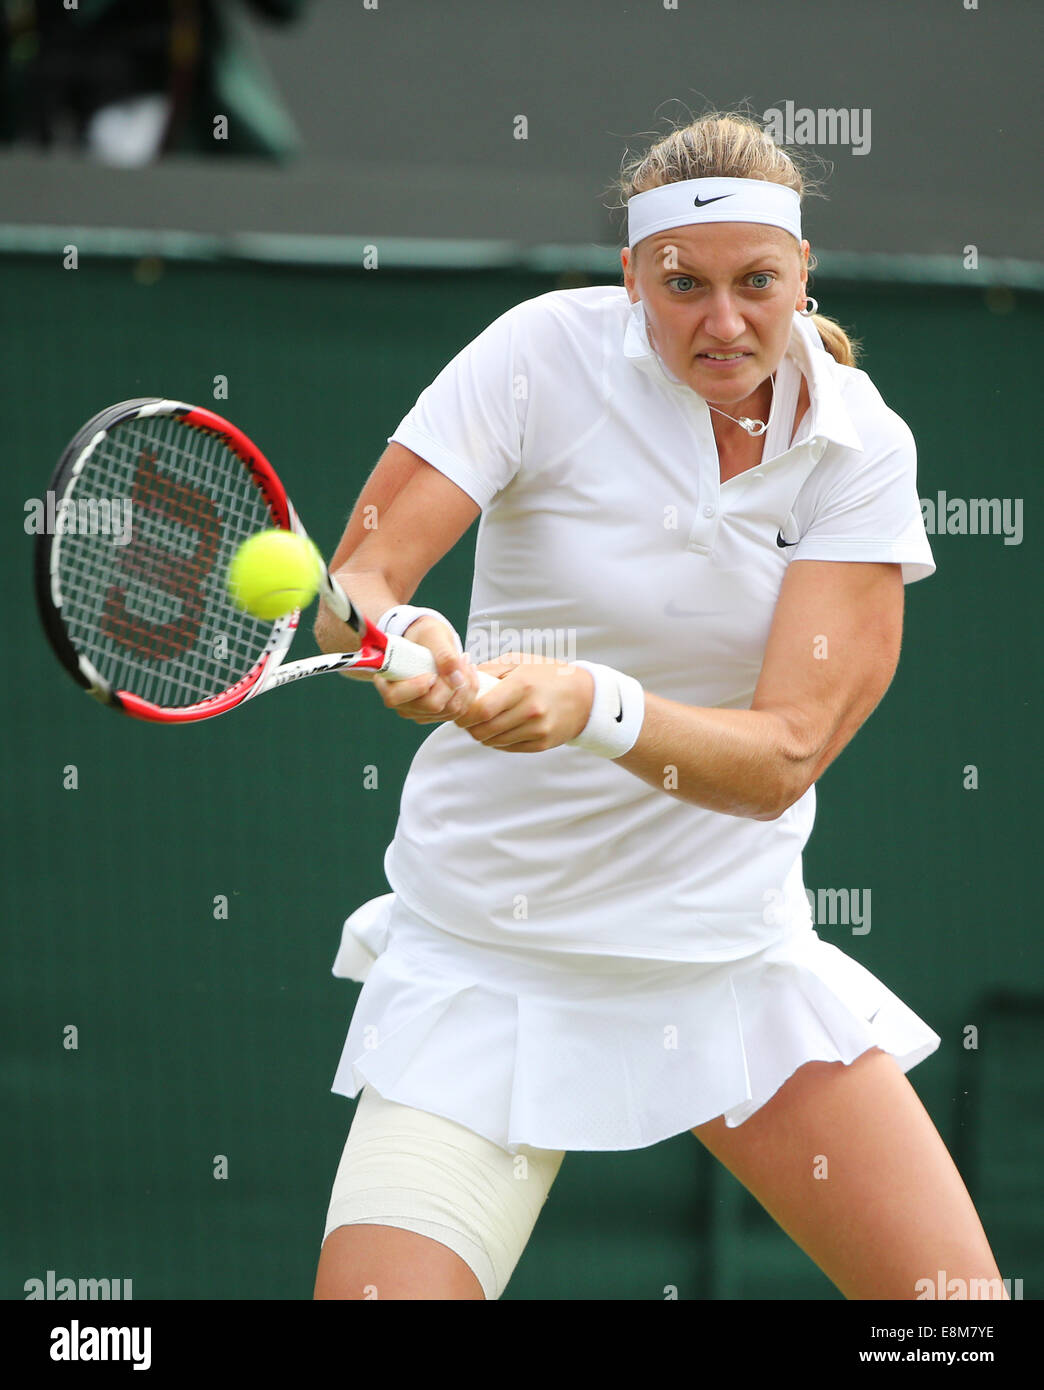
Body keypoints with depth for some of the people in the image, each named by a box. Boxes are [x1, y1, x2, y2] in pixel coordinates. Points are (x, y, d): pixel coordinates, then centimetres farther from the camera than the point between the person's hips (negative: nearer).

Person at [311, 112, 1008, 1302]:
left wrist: (596, 704, -35)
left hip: (737, 946, 2)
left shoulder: (857, 445, -6)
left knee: (955, 1295, -5)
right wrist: (406, 638, -40)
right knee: (377, 1295, -17)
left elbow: (783, 757, -17)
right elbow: (351, 585, -17)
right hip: (490, 964, -2)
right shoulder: (550, 354, -11)